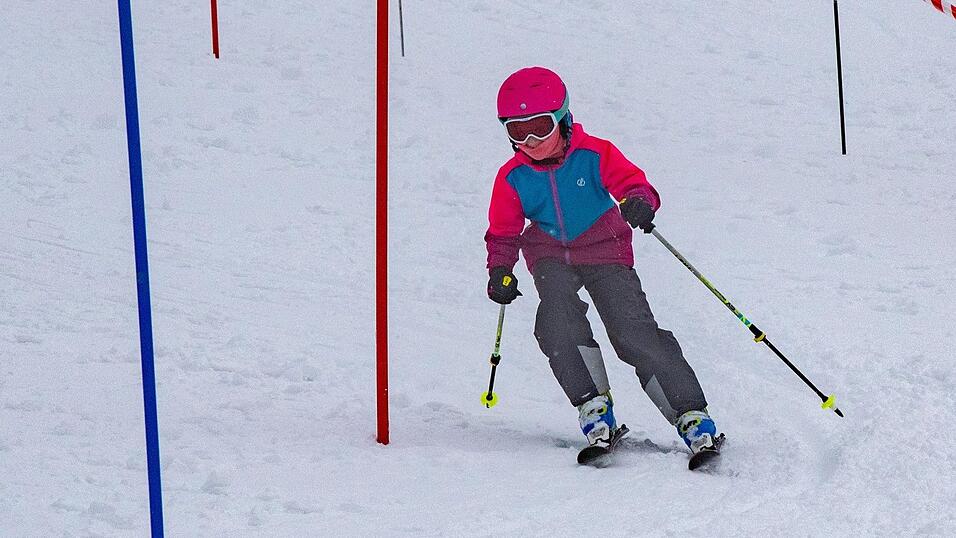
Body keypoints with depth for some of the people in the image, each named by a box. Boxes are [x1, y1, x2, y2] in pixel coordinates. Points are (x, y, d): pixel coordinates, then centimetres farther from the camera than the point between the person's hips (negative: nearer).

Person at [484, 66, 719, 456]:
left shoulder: (594, 154, -11)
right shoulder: (512, 178, -3)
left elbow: (632, 182, -14)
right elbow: (503, 232, 8)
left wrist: (639, 202, -39)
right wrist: (500, 270, -9)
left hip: (604, 250, -2)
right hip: (551, 256, 2)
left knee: (634, 329, -17)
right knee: (558, 310, -30)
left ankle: (691, 414, -12)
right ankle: (593, 405, -23)